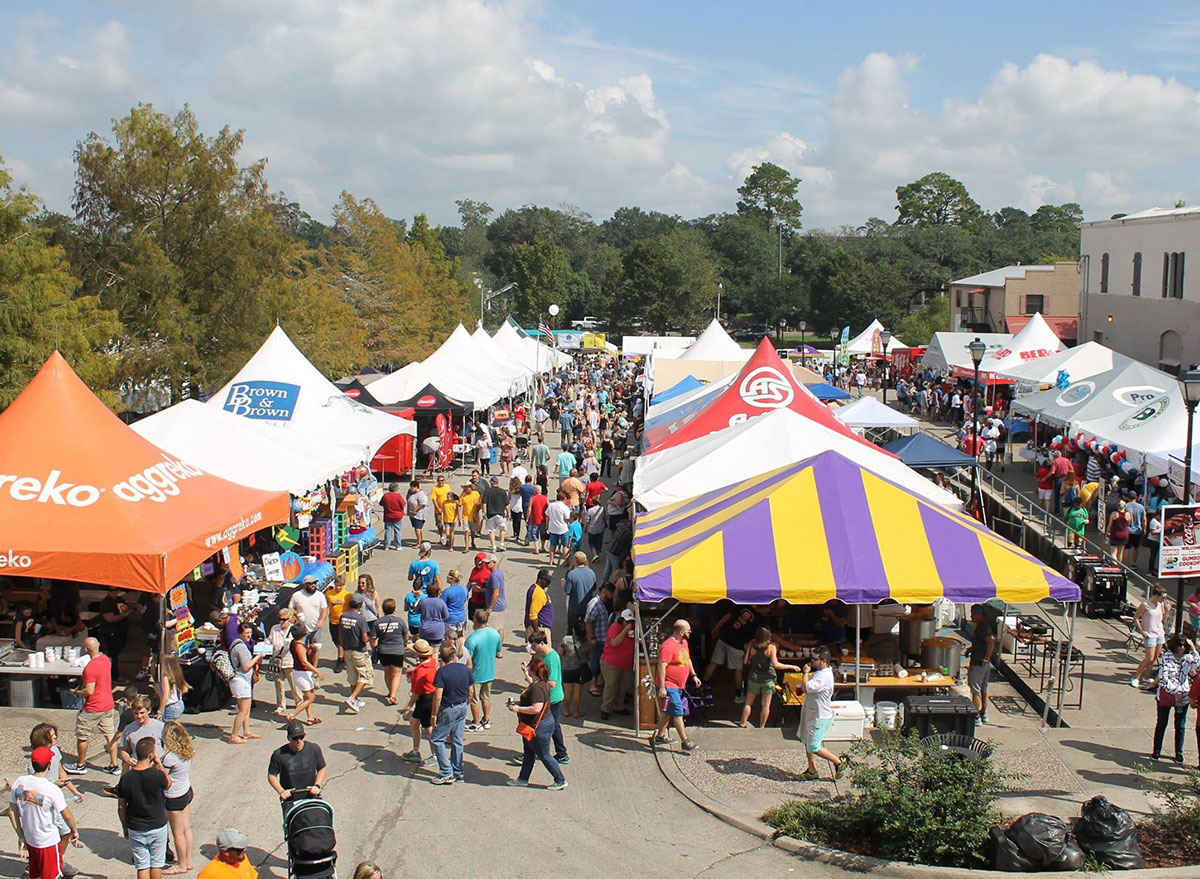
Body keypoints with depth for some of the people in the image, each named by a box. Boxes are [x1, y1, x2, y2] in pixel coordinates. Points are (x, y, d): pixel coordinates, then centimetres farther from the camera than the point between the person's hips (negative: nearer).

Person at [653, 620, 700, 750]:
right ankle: (685, 741, -7)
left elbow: (687, 660, 26)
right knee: (677, 712, -9)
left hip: (679, 686, 10)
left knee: (669, 712, 16)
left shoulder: (684, 642, 10)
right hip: (669, 686, -10)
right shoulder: (668, 646, -21)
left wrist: (694, 675, 21)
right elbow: (661, 667, -25)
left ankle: (659, 736, 28)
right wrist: (662, 687, -27)